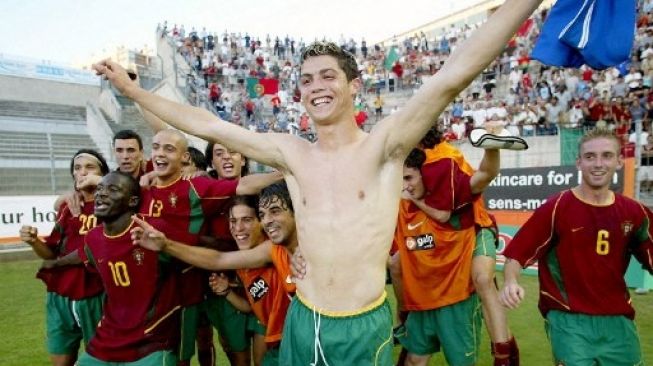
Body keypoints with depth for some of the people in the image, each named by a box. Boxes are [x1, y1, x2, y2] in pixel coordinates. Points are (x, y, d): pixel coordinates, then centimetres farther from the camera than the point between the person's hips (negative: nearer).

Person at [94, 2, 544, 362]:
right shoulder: (291, 153, 0)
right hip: (302, 321, 4)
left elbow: (454, 74, -21)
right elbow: (207, 125, 4)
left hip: (366, 325, -3)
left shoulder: (383, 145, -10)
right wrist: (132, 89, 8)